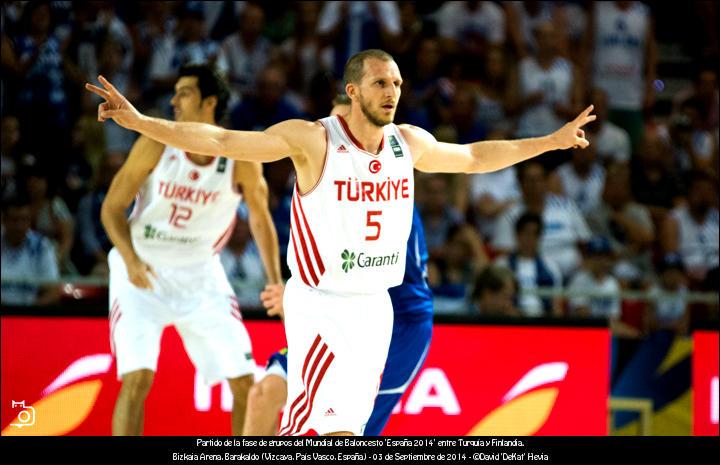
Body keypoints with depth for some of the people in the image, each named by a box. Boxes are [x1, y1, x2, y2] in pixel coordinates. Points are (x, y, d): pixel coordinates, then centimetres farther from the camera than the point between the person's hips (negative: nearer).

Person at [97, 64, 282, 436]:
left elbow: (260, 219, 5)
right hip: (143, 272, -2)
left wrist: (275, 283, 1)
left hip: (201, 275, 2)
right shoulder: (156, 145, -14)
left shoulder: (240, 159, -11)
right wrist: (131, 259, -25)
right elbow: (112, 207, -9)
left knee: (245, 381, -1)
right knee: (137, 379, -17)